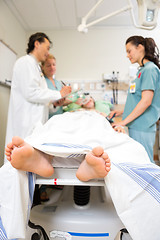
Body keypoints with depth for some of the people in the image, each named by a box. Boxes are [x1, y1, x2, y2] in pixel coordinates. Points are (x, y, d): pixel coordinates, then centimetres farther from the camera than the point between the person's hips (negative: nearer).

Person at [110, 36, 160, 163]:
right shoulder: (142, 70, 18)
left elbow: (146, 101, -19)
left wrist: (124, 121, -17)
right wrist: (122, 112, 13)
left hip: (143, 128, -9)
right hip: (135, 126, 9)